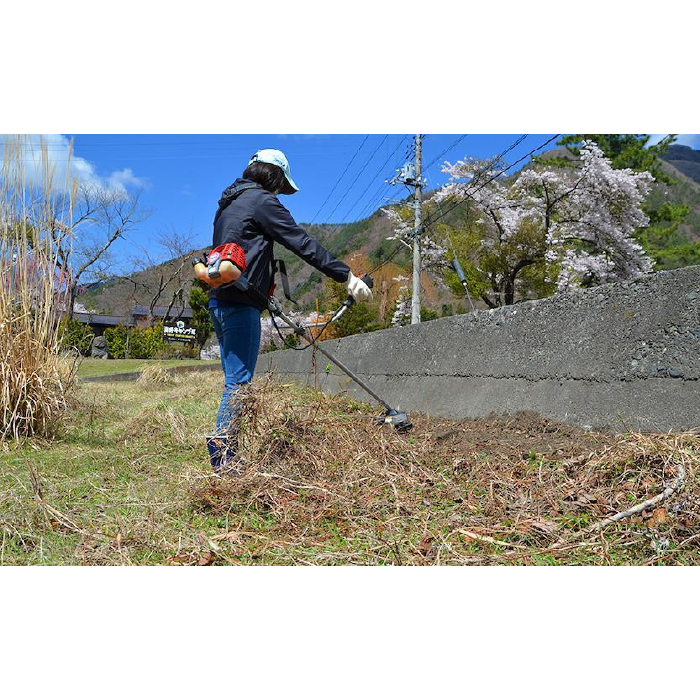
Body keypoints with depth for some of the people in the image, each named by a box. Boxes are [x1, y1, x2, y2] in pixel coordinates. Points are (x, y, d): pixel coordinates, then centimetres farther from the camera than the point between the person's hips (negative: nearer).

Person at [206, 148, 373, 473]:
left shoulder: (229, 202, 23)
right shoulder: (262, 200, -6)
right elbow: (303, 244, -11)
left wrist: (263, 294, 35)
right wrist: (347, 276, -9)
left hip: (220, 300, 10)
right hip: (240, 303, -10)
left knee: (235, 379, 13)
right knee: (239, 380, -8)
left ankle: (222, 454, 15)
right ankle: (224, 457, -7)